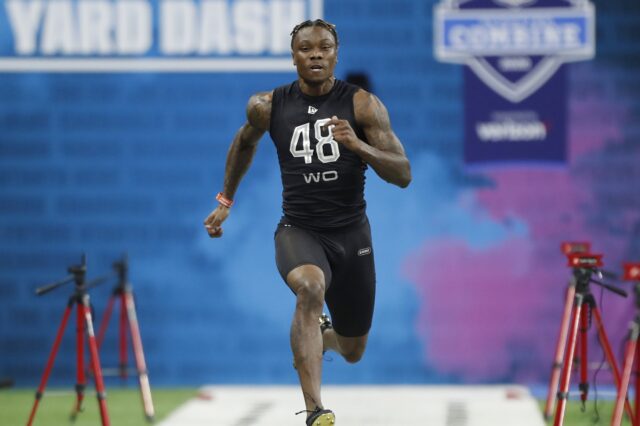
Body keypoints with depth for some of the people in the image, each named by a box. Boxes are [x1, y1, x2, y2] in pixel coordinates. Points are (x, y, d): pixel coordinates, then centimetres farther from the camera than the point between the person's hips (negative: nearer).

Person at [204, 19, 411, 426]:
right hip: (298, 229, -1)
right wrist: (226, 200, 22)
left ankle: (320, 335, 55)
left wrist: (358, 145, -29)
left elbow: (403, 175, -13)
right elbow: (245, 142, 18)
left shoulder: (363, 104, -10)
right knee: (310, 287, -38)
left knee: (353, 351, 14)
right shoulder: (268, 106, -5)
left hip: (351, 233, 2)